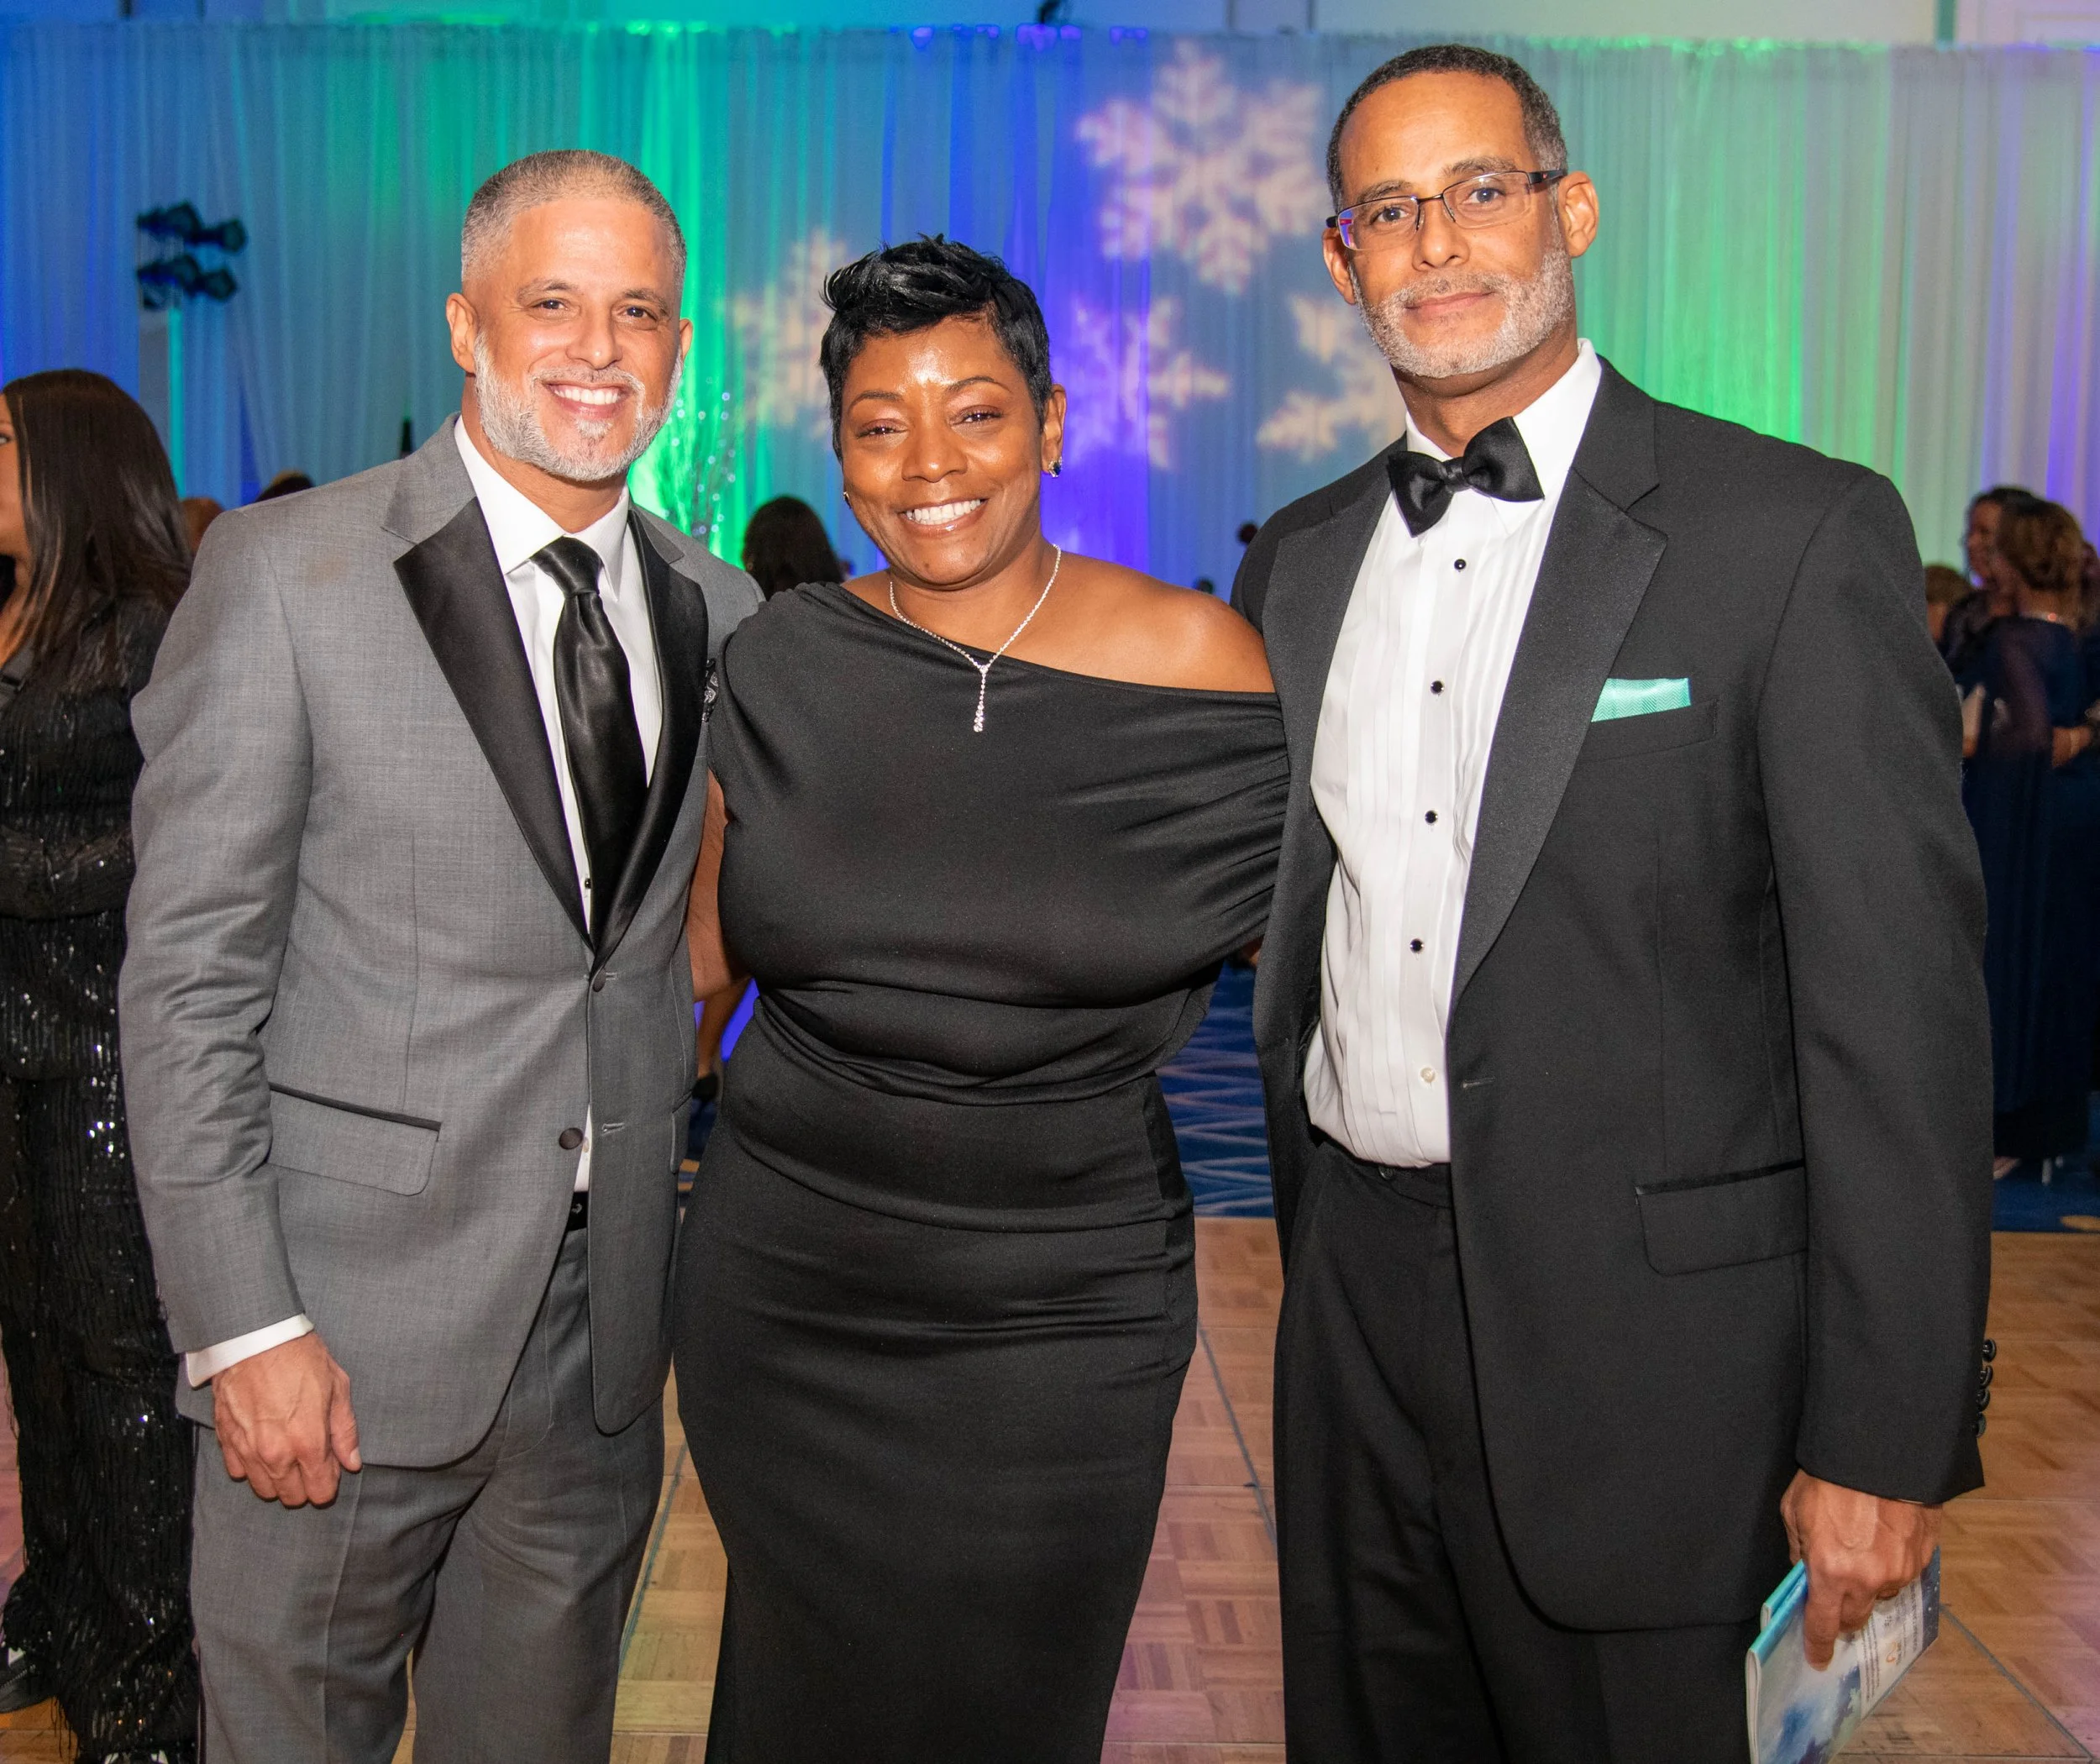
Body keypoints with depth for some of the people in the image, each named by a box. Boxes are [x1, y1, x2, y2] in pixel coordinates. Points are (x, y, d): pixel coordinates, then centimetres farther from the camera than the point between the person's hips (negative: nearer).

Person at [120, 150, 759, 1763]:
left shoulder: (715, 609, 5)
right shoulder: (286, 572, -9)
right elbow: (189, 978, -11)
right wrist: (246, 1328, -14)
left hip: (606, 1324, 4)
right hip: (348, 1320, -4)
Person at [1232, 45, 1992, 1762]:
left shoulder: (1800, 532, -9)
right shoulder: (1302, 559, 9)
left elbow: (1899, 1003, -13)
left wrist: (1886, 1435, -15)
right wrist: (1315, 1260, 15)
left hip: (1640, 1336, -5)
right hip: (1357, 1305, 6)